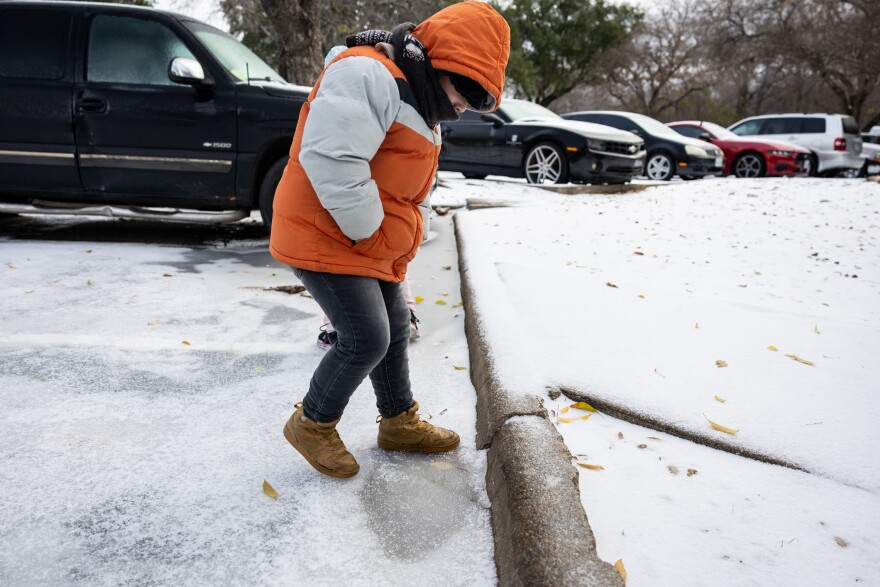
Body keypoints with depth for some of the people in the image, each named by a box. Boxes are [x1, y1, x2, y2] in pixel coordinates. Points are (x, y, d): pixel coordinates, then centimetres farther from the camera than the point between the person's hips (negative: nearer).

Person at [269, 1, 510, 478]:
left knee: (394, 330, 16)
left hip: (374, 248, 10)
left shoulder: (420, 105, 16)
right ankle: (312, 424, 14)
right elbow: (329, 158, -31)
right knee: (366, 340, -9)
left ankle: (399, 423, 34)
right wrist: (369, 231, -20)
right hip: (324, 237, -10)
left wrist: (400, 252, 13)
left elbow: (411, 193, 22)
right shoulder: (367, 74, -19)